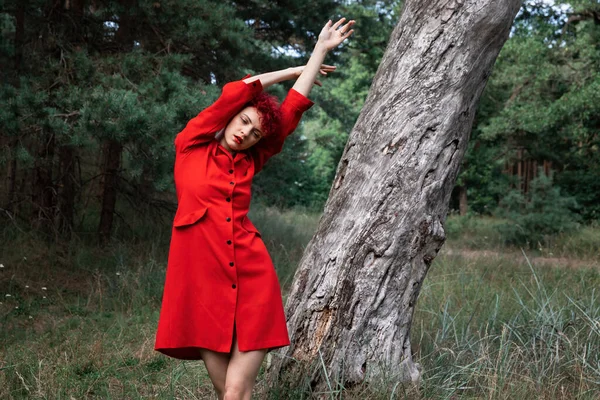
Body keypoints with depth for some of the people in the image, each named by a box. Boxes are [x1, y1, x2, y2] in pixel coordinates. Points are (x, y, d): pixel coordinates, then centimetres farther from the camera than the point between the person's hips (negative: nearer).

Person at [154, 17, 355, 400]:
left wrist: (321, 50, 19)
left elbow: (294, 109, 15)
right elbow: (239, 91, 5)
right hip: (202, 281, -1)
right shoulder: (191, 146, 7)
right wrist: (294, 70, 17)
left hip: (252, 279, 2)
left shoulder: (249, 163, 13)